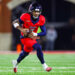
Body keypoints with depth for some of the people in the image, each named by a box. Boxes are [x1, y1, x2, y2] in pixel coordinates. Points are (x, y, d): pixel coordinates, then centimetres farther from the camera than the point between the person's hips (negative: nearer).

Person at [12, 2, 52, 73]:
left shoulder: (41, 19, -11)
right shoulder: (25, 17, -21)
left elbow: (44, 32, -10)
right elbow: (15, 22, -9)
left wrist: (34, 34, -24)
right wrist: (21, 29, -26)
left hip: (32, 37, 6)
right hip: (25, 38, -6)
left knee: (25, 52, 26)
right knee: (38, 47, -26)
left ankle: (16, 62, 55)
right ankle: (44, 66, -17)